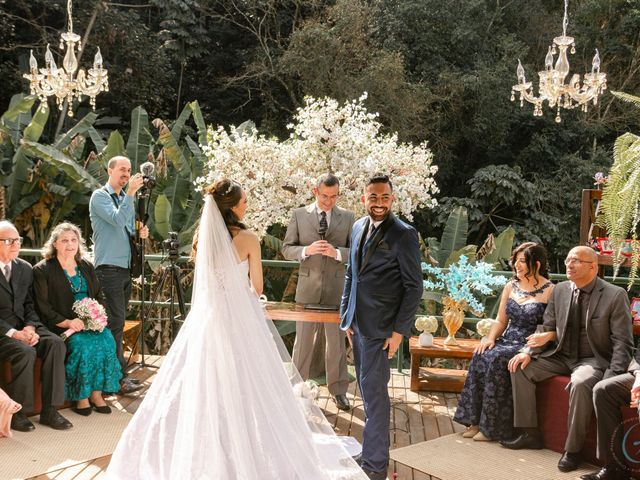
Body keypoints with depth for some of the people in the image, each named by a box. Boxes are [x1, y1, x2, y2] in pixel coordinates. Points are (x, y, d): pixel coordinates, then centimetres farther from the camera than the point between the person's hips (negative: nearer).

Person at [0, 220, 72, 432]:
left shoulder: (25, 268, 12)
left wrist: (30, 327, -8)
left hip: (23, 326, 6)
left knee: (56, 343, -21)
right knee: (25, 352, -32)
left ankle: (49, 410, -16)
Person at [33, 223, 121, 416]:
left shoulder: (86, 266, 16)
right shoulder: (42, 270, 0)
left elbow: (99, 296, 19)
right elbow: (42, 307, -7)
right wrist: (67, 322, -19)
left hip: (90, 323, 4)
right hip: (60, 326, -4)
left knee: (107, 340, -25)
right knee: (83, 344, -31)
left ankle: (96, 392, -16)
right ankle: (81, 396, -15)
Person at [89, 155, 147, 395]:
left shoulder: (126, 198, 17)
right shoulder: (100, 196, -5)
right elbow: (117, 220, -21)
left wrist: (141, 233, 4)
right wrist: (131, 193, -26)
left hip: (126, 267, 8)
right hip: (109, 268, -8)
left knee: (118, 321, 11)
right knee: (115, 321, -9)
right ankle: (119, 377, -6)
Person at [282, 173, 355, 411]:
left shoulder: (348, 217, 3)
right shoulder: (299, 215, 2)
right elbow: (287, 249, 2)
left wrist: (337, 252, -18)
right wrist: (306, 250, -17)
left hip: (336, 287, 0)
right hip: (307, 287, 0)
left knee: (336, 341, 9)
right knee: (303, 340, 7)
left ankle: (338, 389, 20)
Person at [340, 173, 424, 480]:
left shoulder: (403, 234, -12)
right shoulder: (358, 227, 9)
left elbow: (414, 286, -10)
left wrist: (399, 330, -13)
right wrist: (346, 317, 12)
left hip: (380, 327, -7)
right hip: (357, 323, 7)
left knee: (373, 389, -2)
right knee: (368, 388, 14)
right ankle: (374, 448, 28)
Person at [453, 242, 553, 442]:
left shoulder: (550, 291, -5)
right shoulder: (511, 287, 14)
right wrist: (491, 338, -3)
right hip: (507, 341, 6)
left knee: (496, 359, -30)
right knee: (480, 356, -24)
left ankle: (493, 427, -22)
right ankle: (476, 421, -18)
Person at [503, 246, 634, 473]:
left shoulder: (615, 295, -12)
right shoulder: (560, 290, 3)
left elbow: (622, 343, -13)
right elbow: (547, 329, 12)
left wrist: (611, 378, -25)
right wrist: (529, 352, -6)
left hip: (593, 360, -6)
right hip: (561, 357, 6)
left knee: (580, 383, -36)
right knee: (520, 367, -9)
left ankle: (572, 450, -18)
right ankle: (530, 434, 2)